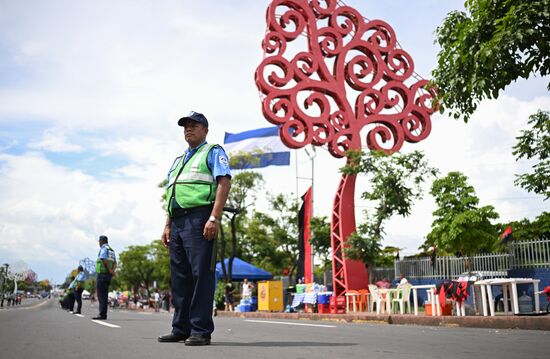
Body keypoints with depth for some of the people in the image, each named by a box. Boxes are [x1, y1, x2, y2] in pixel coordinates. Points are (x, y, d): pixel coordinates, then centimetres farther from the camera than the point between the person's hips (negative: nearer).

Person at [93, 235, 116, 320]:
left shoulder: (103, 249, -8)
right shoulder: (111, 250, 20)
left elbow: (105, 260, -21)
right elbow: (115, 263, 12)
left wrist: (110, 271, -14)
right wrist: (112, 270, -3)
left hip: (102, 274, -9)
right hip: (109, 275, 9)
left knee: (101, 295, -8)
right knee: (105, 295, 11)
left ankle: (102, 314, -10)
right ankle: (103, 314, 12)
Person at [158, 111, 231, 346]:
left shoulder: (213, 152, 6)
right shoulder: (178, 161, 29)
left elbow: (224, 182, -8)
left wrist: (214, 218, -19)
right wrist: (167, 225, 17)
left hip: (199, 218, -8)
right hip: (178, 222, 8)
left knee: (201, 274, -9)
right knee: (179, 276, 7)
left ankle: (201, 331, -5)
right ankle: (181, 329, 14)